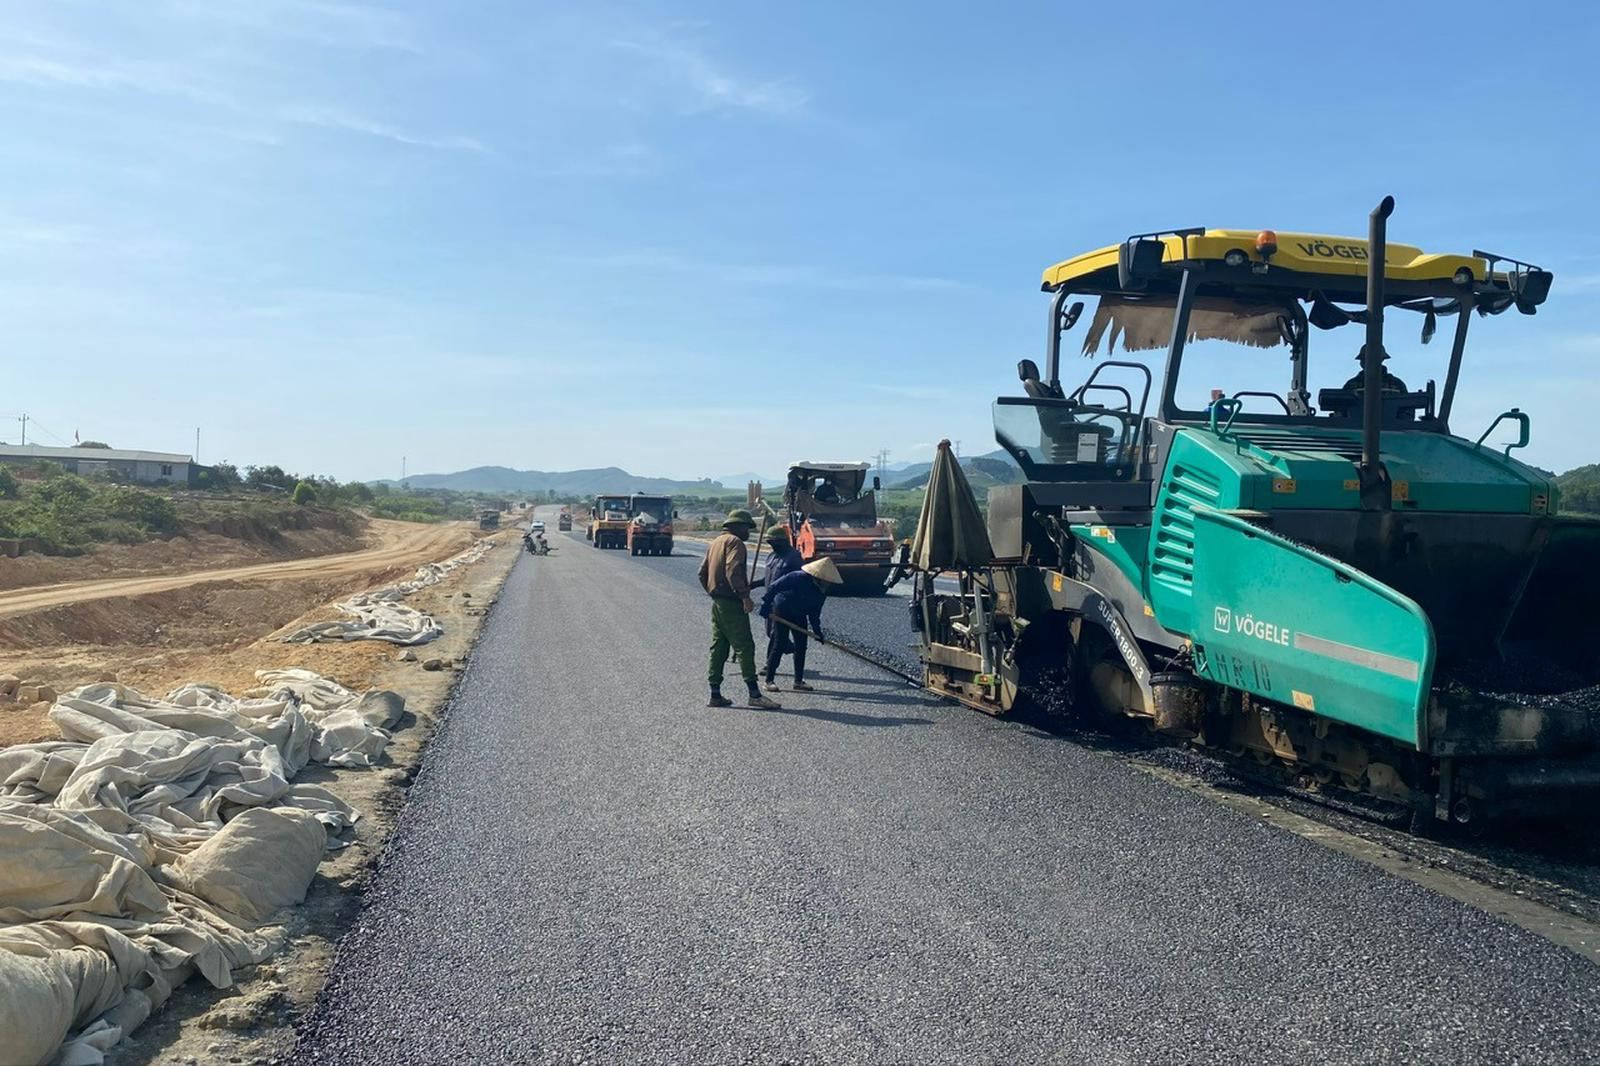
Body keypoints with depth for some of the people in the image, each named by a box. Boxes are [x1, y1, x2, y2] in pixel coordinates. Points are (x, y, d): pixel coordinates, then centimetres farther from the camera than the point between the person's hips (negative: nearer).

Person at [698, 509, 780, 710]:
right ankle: (754, 694, -12)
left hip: (717, 603, 10)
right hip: (731, 604, -10)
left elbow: (703, 572, 22)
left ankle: (715, 695, 13)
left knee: (718, 648, 11)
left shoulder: (716, 543, 20)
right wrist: (745, 596, -25)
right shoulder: (734, 542, -9)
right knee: (744, 647, -10)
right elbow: (733, 571, -23)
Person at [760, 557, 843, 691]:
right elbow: (773, 588, -25)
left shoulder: (822, 591, -5)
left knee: (801, 647, 4)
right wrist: (766, 606, -26)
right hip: (781, 612, -7)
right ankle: (769, 680, -1)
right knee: (779, 646, -8)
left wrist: (817, 630, -1)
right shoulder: (798, 577, -27)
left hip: (799, 616, 7)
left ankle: (799, 681, 12)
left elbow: (815, 613, 6)